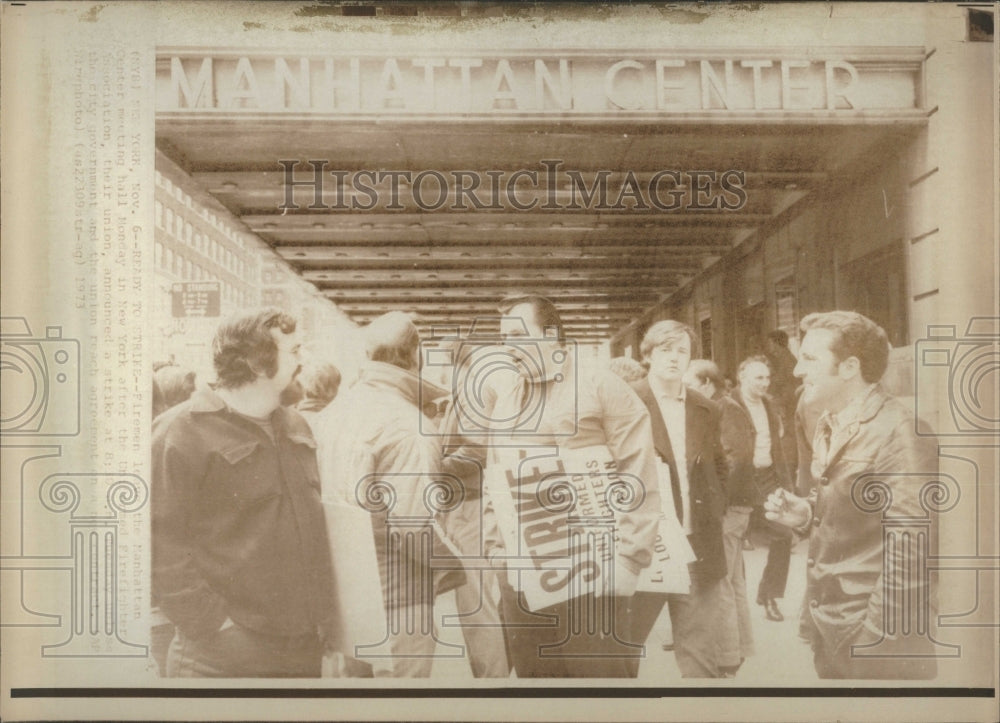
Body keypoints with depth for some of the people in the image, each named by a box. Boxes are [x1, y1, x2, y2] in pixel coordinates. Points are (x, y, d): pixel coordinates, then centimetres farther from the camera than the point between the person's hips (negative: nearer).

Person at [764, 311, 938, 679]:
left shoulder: (898, 434, -18)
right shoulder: (828, 425, 8)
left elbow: (908, 555, -20)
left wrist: (873, 638, -20)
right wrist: (805, 513, 1)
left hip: (880, 638, -8)